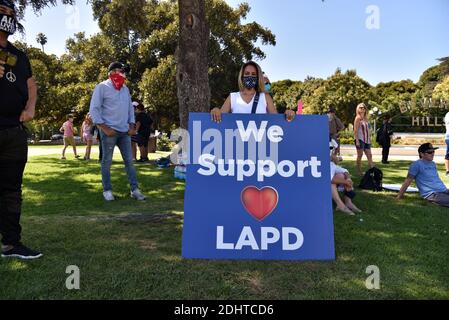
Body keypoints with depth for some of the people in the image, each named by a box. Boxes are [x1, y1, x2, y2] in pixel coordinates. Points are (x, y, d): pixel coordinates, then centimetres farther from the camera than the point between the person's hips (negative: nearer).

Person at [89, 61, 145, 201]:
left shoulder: (125, 89, 16)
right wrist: (104, 127, -14)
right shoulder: (102, 87, -4)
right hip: (109, 131, -6)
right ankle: (107, 190, 12)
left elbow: (130, 108, 21)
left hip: (125, 131, 6)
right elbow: (94, 109, -8)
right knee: (107, 161, 3)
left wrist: (132, 125, 8)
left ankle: (135, 189, 8)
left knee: (129, 160, 4)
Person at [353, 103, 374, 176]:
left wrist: (369, 138, 12)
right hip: (360, 139, -7)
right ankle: (359, 172, 5)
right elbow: (355, 130, -11)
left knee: (369, 155, 2)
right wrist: (357, 140, -18)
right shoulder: (358, 118, -5)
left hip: (366, 139, 7)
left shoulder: (366, 118, 15)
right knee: (360, 155, -2)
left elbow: (368, 129, 18)